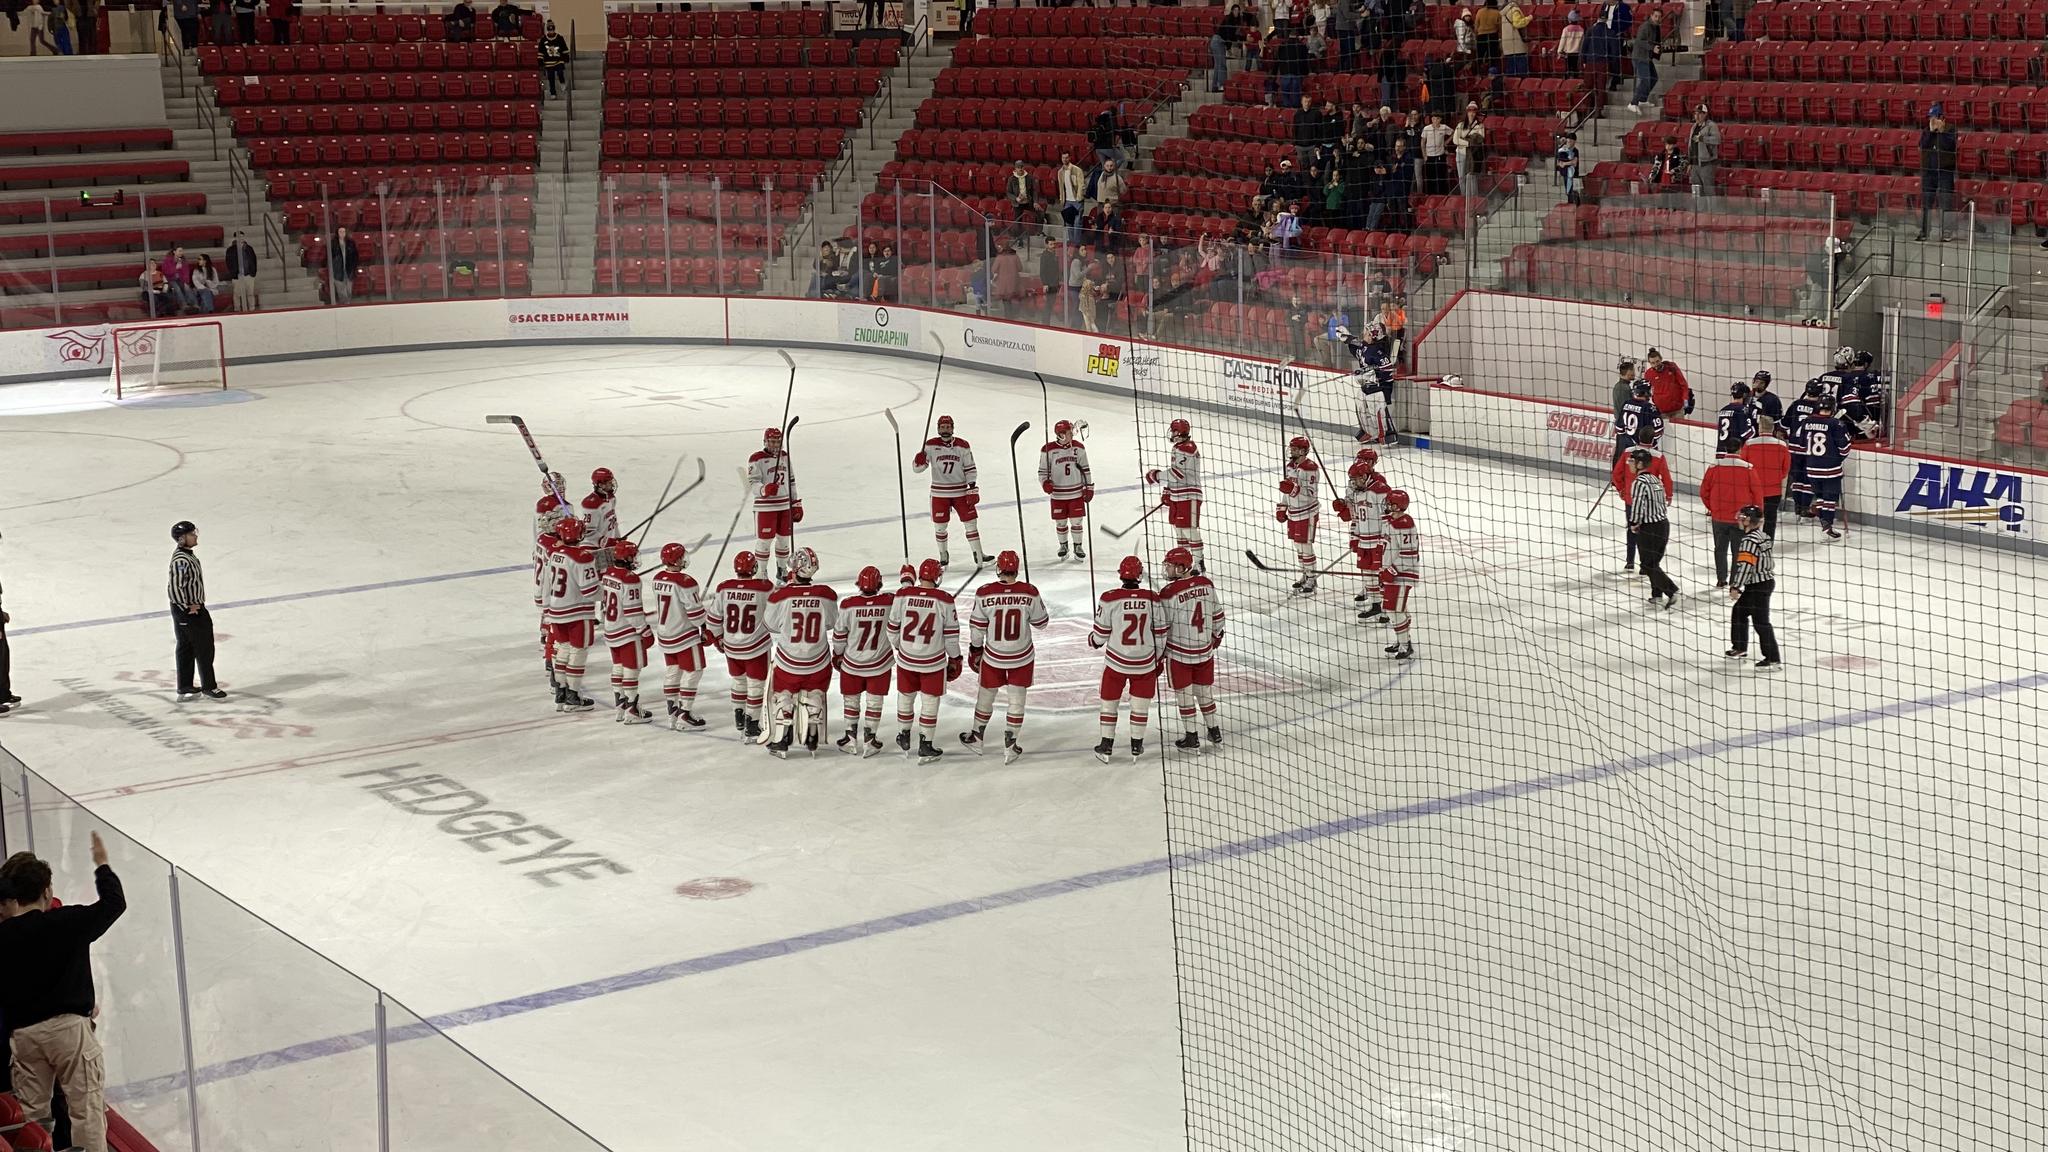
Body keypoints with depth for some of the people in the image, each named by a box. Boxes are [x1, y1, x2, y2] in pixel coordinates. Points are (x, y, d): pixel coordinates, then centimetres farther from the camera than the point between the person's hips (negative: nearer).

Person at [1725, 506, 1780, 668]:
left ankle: (1772, 658, -3)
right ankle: (1740, 648, 29)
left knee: (1760, 621, -5)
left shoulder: (1749, 541, -21)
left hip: (1758, 586, -10)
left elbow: (1745, 566, -26)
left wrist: (1736, 587, -22)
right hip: (1767, 580, 10)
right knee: (1739, 612, 20)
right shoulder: (1764, 536, 9)